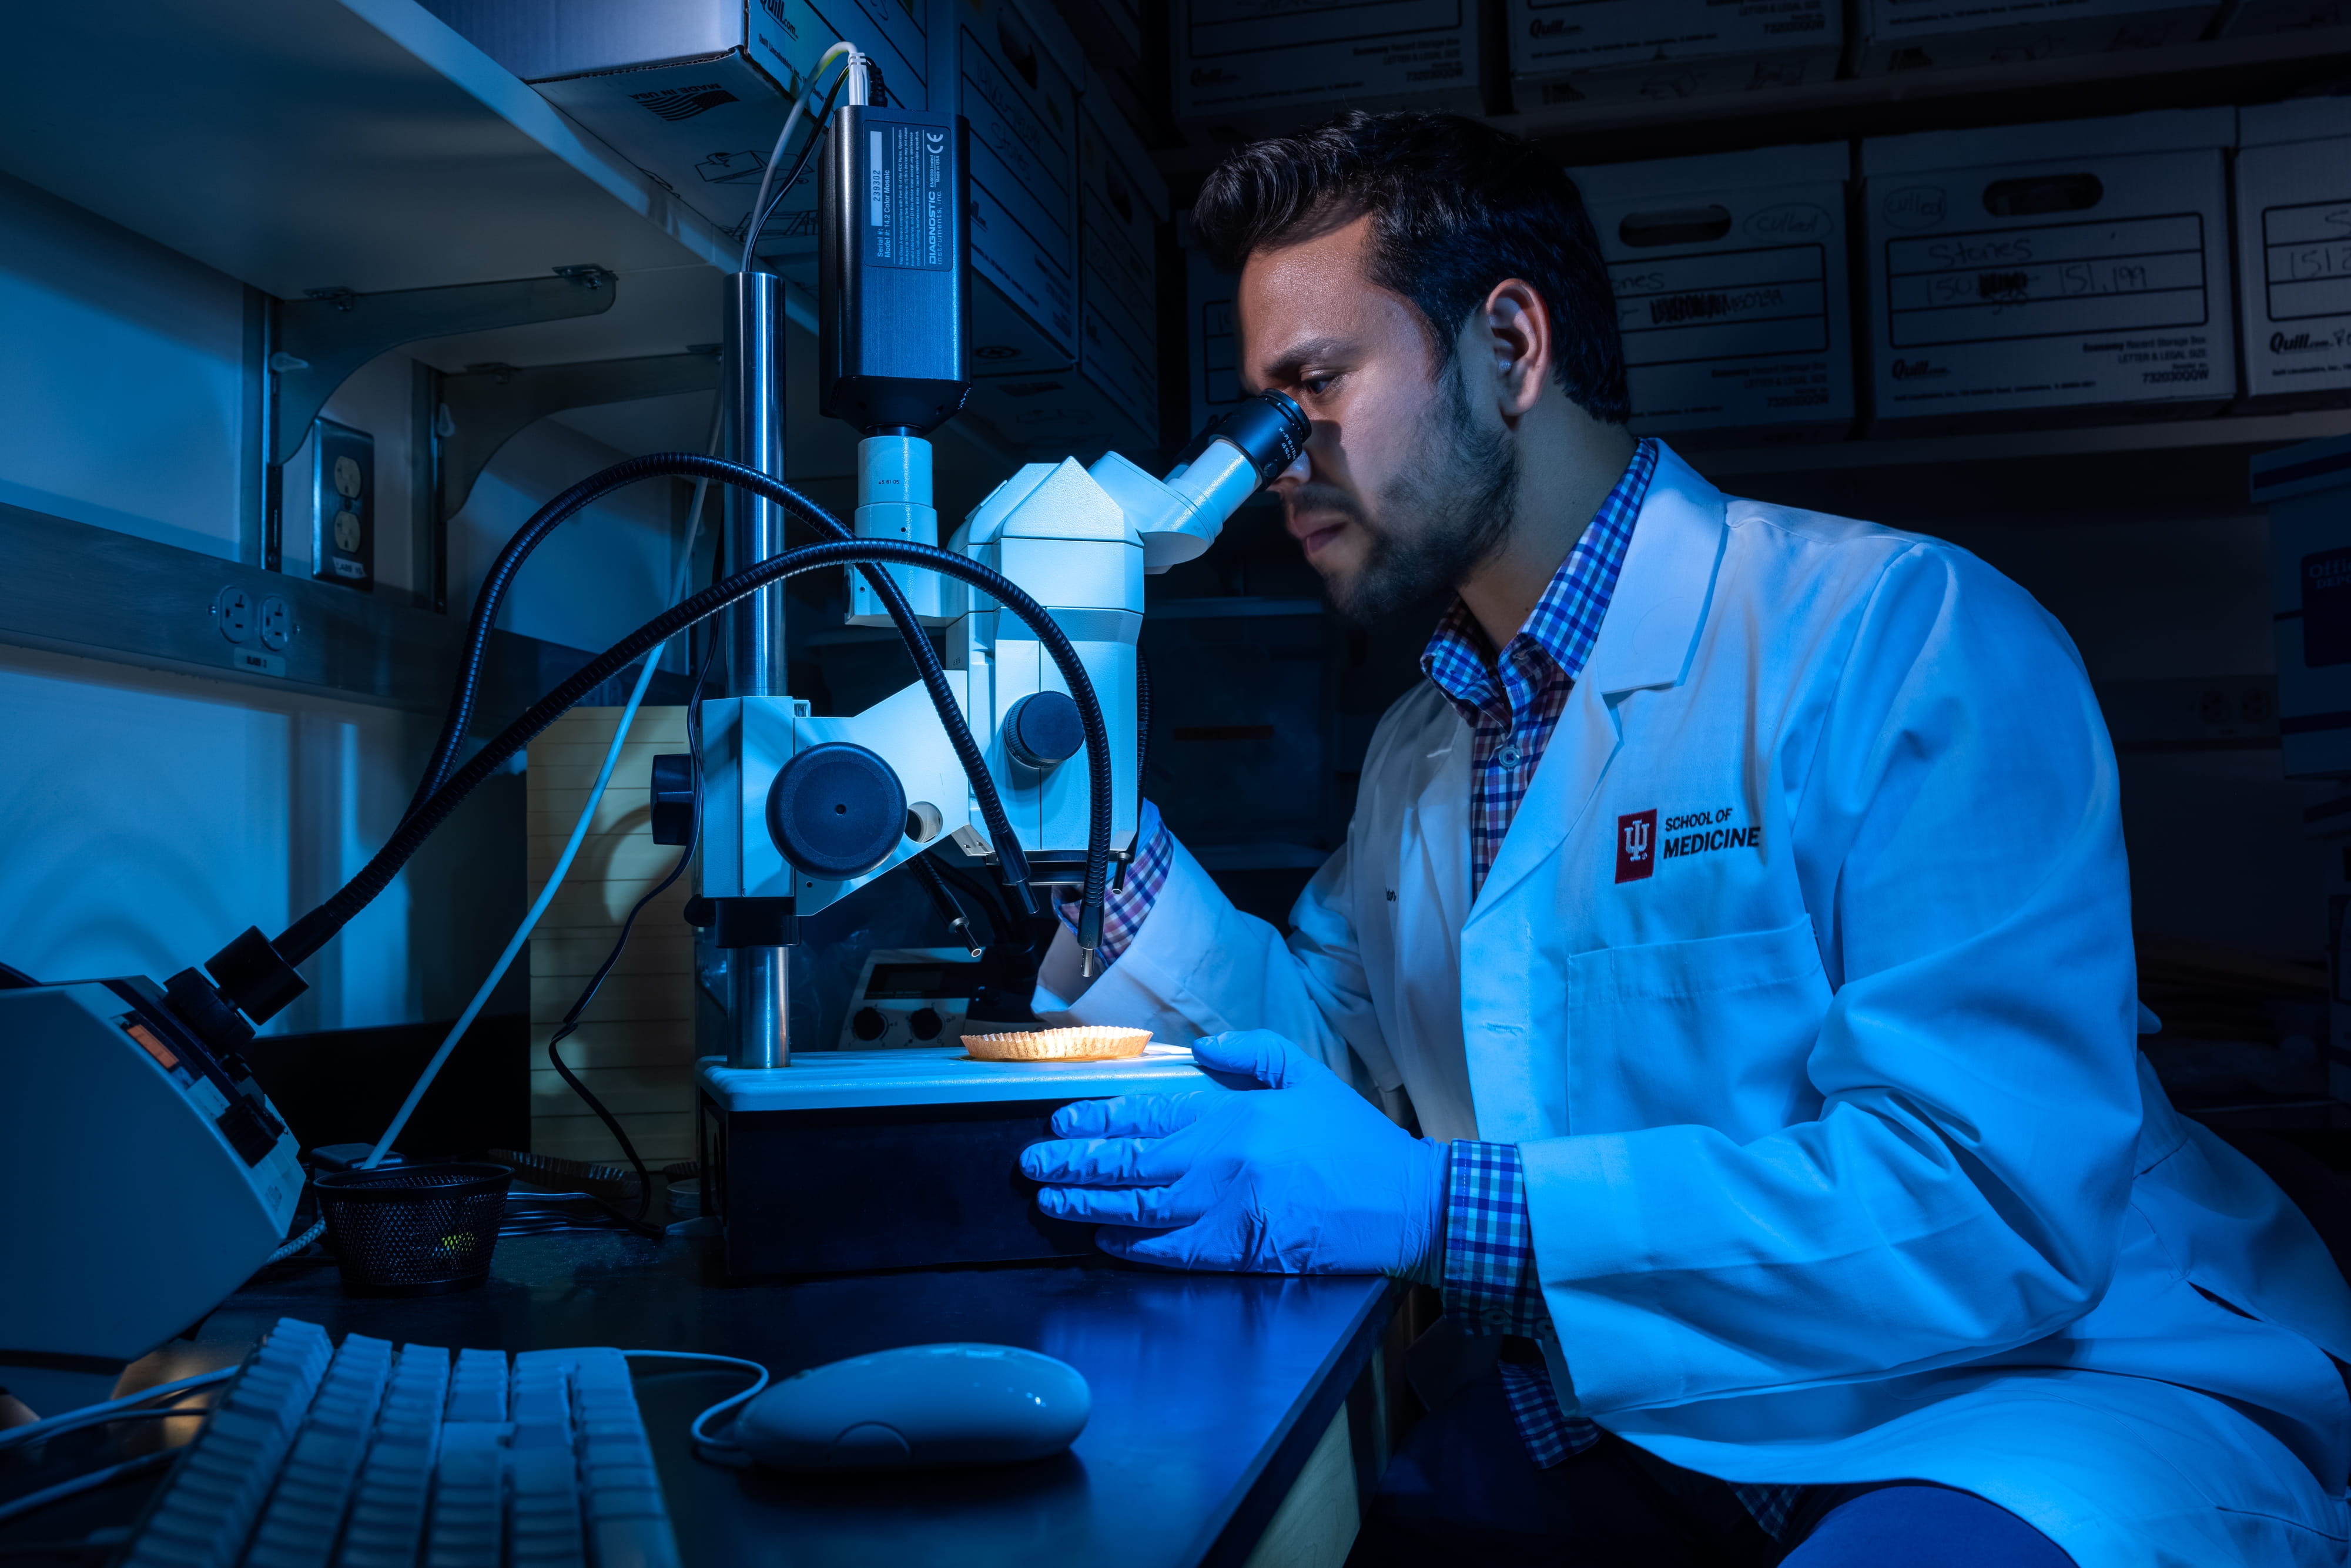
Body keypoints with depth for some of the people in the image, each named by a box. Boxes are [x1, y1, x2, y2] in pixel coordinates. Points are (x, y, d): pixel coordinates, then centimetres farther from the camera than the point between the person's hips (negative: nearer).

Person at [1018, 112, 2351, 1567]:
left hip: (2054, 1384, -5)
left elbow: (2000, 1204, -24)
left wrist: (1428, 1208, -31)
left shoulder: (1907, 633, -16)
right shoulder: (1419, 757, 10)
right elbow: (1336, 1056, 10)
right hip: (1628, 1417, 6)